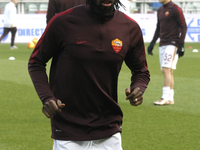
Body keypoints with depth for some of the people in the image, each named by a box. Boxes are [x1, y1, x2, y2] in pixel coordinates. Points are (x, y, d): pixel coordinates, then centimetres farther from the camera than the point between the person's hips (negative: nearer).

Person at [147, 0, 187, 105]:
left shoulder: (175, 9, -10)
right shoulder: (160, 10, 15)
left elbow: (183, 26, -11)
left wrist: (181, 44, -16)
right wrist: (152, 43, 19)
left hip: (172, 44, -8)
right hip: (162, 44, 8)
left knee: (166, 69, -14)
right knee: (168, 72, 8)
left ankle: (165, 97, -15)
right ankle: (170, 99, 11)